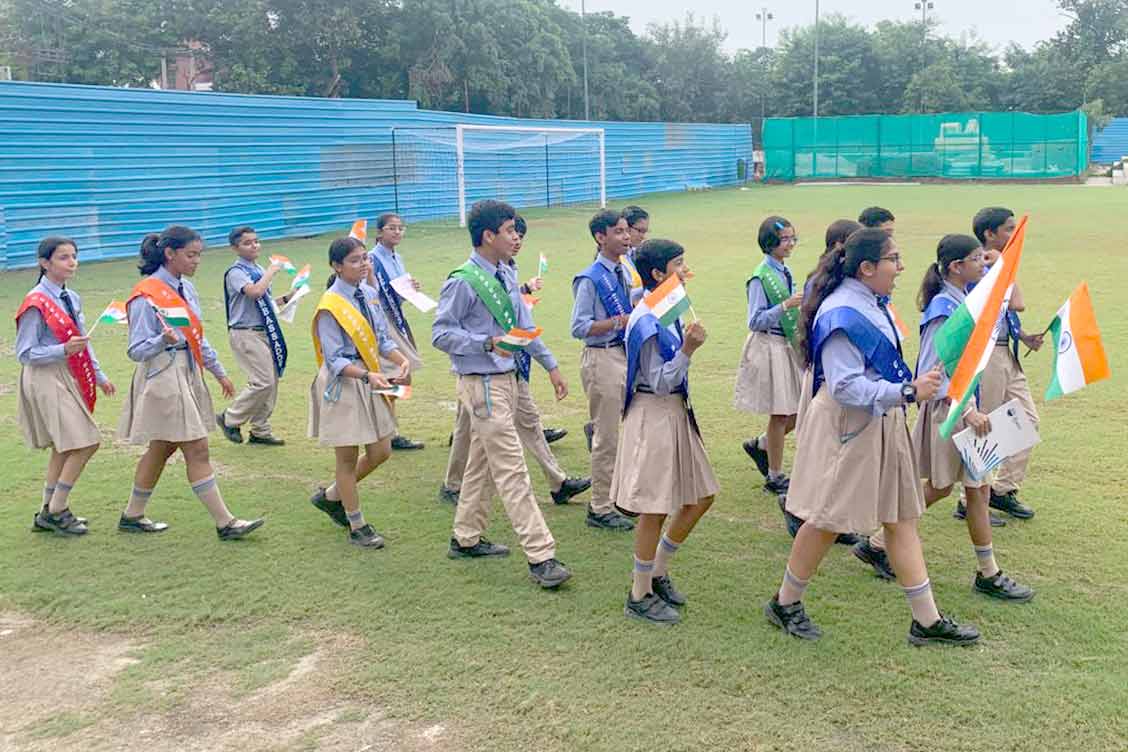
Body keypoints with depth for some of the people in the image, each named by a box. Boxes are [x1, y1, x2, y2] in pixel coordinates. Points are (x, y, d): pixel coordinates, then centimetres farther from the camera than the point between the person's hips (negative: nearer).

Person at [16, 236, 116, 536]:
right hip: (46, 379, -8)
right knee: (85, 443, -11)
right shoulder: (36, 304, -15)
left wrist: (99, 376, 15)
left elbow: (83, 342, 16)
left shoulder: (72, 298, 8)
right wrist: (64, 350, -24)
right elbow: (24, 353, -14)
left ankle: (50, 512, 25)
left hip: (68, 378, 8)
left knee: (63, 448, 14)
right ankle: (56, 511, 1)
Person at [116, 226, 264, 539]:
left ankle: (133, 516, 28)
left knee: (162, 448, 15)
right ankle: (225, 523, 0)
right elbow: (137, 351, -15)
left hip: (188, 372, 9)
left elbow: (198, 338, 20)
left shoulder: (185, 288, 10)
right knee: (197, 450, -6)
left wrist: (219, 372, 23)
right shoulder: (147, 296, -15)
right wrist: (164, 340, -34)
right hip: (164, 376, -9)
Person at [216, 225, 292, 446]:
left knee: (271, 382, 9)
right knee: (263, 382, -13)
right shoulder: (236, 272, -12)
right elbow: (255, 292, -30)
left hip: (264, 332, 8)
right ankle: (229, 419, 5)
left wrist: (286, 298, 8)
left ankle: (260, 431, 18)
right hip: (245, 334, -8)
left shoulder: (259, 270, 14)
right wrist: (271, 271, -18)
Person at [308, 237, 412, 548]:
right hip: (342, 385, -7)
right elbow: (335, 360, -18)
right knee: (348, 458, 6)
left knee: (381, 452, 12)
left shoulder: (368, 294, 4)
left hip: (371, 381, 7)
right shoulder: (330, 306, -16)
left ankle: (331, 496, 34)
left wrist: (402, 360, -11)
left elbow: (382, 339, 8)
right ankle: (357, 527, 20)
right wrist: (368, 375, -32)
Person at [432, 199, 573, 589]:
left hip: (507, 378, 9)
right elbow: (440, 333, -14)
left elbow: (524, 325, 18)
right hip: (482, 384, -9)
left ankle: (466, 538, 33)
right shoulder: (463, 282, -16)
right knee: (512, 469, -9)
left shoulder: (505, 276, 9)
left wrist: (550, 365, 17)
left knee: (482, 463, 18)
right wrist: (488, 343, -25)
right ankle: (540, 556, -7)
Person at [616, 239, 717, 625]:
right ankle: (640, 595, 14)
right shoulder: (648, 320, -19)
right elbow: (659, 382, -21)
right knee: (655, 508, -1)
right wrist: (687, 349, -28)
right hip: (653, 416, -10)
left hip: (675, 412, 10)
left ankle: (658, 572, 28)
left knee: (700, 498, 14)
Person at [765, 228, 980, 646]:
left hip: (879, 424, 10)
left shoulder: (869, 304, 8)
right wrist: (908, 392, -27)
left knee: (902, 518, 11)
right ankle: (785, 604, 23)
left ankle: (927, 621, 18)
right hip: (848, 428, -10)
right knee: (828, 519, 3)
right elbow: (844, 386, -27)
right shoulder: (842, 314, -23)